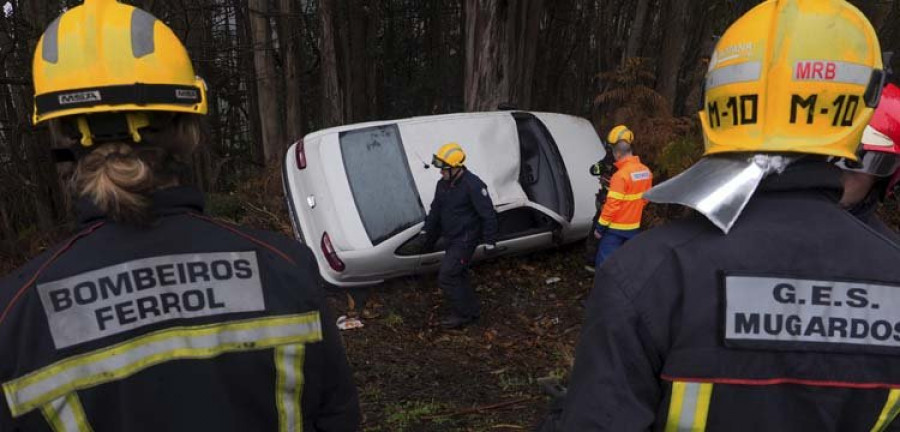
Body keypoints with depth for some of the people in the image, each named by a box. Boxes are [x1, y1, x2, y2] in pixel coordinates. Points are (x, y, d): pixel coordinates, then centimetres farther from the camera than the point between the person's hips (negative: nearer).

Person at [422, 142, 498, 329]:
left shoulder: (473, 185, -20)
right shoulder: (442, 184, 5)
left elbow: (488, 214, -18)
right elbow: (435, 212, 16)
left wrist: (490, 242, -17)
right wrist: (429, 236, 22)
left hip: (465, 240, -8)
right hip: (450, 240, 9)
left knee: (447, 277, -9)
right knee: (458, 276, 17)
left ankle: (462, 313, 8)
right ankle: (472, 310, 34)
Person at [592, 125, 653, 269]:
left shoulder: (621, 175, -23)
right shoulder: (646, 171, 2)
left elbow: (612, 205, -23)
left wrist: (600, 227, -14)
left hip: (616, 229, -8)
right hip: (634, 227, 8)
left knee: (604, 263, -1)